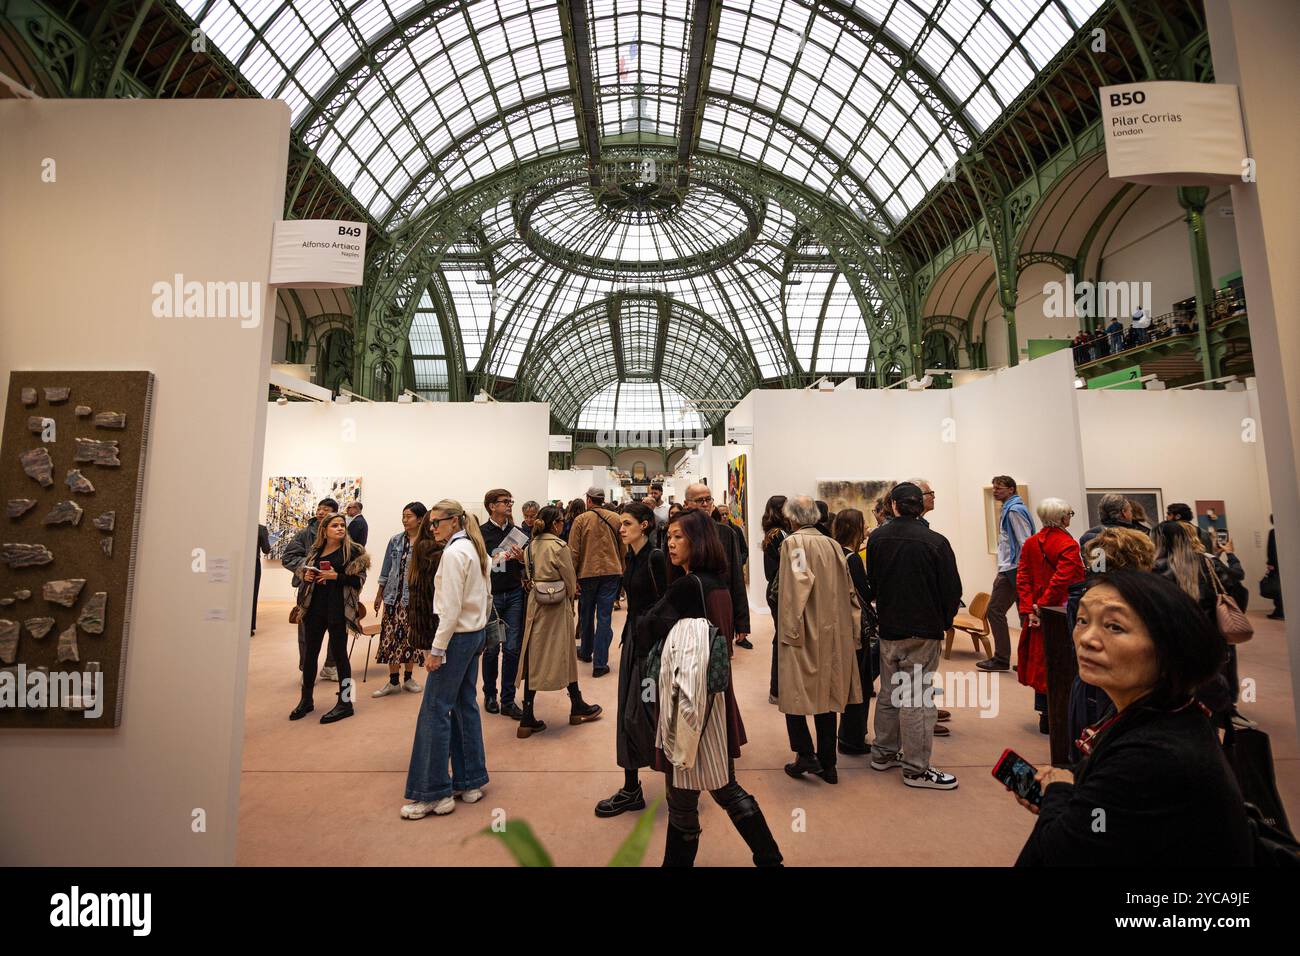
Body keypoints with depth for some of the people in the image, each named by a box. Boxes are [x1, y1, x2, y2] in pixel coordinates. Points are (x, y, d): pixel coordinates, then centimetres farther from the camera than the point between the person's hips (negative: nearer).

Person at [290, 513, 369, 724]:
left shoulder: (352, 550, -6)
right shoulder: (314, 550, 9)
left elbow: (359, 580, -10)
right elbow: (301, 571, 20)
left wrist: (336, 576, -21)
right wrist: (306, 576, -2)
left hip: (338, 608, -5)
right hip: (314, 607, 5)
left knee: (339, 654, 2)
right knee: (309, 653, 13)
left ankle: (345, 702, 13)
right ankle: (306, 699, 30)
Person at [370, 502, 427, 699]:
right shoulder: (395, 540, 4)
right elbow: (386, 568, 11)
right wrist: (379, 594, 11)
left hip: (415, 597, -2)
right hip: (394, 596, 3)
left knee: (411, 638, 9)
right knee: (392, 637, 3)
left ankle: (408, 678, 25)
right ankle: (393, 682, 16)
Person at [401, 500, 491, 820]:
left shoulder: (453, 553, -16)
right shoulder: (474, 549, 11)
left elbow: (451, 608, -19)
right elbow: (485, 595, 14)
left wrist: (436, 649, -15)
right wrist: (479, 633, 18)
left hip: (458, 636, -9)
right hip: (476, 632, 10)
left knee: (435, 710, 1)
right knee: (465, 706, 15)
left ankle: (434, 793, 11)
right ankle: (471, 782, 24)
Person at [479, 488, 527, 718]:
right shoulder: (481, 533, -4)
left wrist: (522, 559, -7)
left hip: (514, 595, 3)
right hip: (490, 595, -3)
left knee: (512, 648, 4)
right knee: (491, 648, 8)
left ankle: (508, 700, 15)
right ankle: (490, 694, 29)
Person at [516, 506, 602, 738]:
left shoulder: (531, 545, 5)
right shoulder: (559, 546, -15)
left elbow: (531, 575, 11)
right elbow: (570, 581, -9)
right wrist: (570, 600, 9)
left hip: (535, 603, 6)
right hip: (557, 606, -6)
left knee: (533, 657, 8)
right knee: (564, 654, 9)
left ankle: (527, 719, 12)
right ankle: (577, 707, 28)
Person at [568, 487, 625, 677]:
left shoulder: (581, 519, -6)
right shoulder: (615, 519, 1)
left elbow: (574, 551, -7)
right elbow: (623, 548, 6)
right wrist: (622, 571, 17)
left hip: (587, 573, -1)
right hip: (611, 572, 1)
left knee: (586, 615, 18)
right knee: (604, 617, 3)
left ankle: (586, 653, 36)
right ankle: (600, 663, 3)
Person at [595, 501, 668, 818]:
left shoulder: (655, 557, -17)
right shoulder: (631, 557, 8)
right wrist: (628, 635, 18)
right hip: (632, 635, 9)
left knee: (638, 714, -2)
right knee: (627, 712, 13)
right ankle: (631, 788, 29)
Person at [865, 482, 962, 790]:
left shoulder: (877, 538, -3)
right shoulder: (935, 542, -13)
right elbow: (952, 590, -8)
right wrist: (944, 622, 9)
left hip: (888, 628, 4)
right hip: (924, 630, -4)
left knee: (889, 693, 17)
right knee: (917, 699, 4)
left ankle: (883, 753, 29)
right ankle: (916, 769, 13)